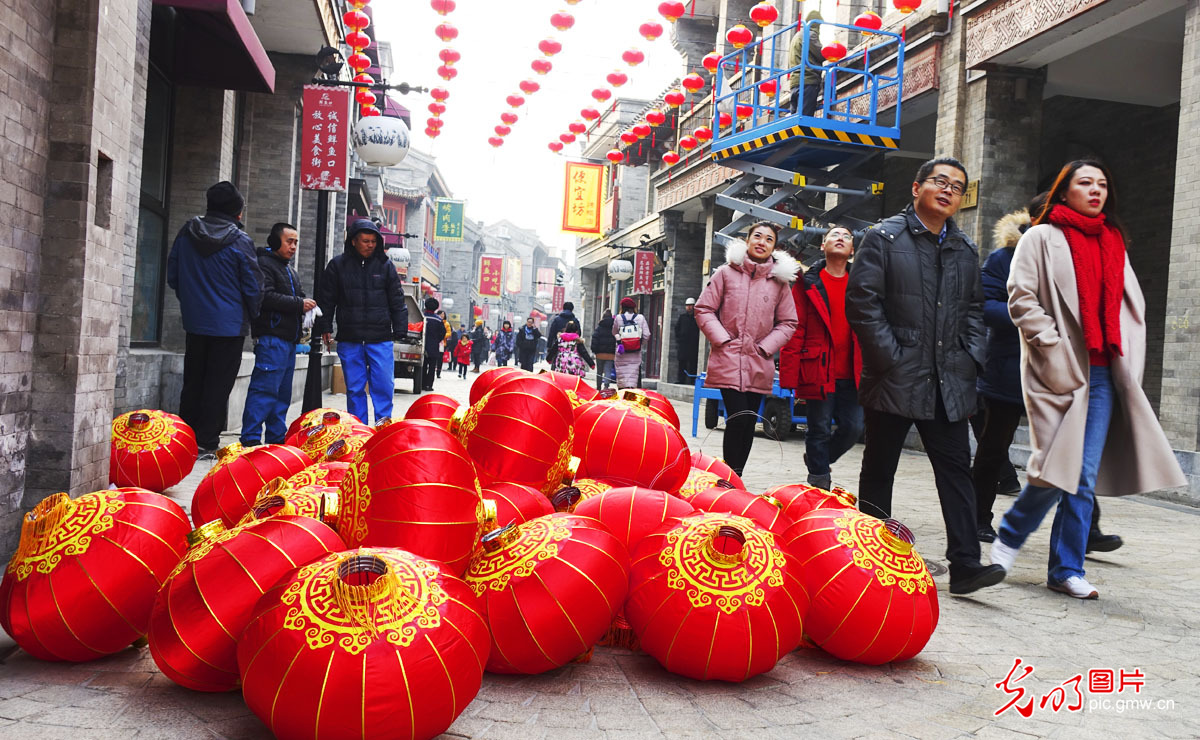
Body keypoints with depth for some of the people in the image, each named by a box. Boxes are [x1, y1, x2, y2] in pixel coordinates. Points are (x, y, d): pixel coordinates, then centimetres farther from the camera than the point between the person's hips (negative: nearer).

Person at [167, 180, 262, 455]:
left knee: (192, 381, 15)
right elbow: (253, 287, -9)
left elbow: (172, 276, 10)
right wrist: (251, 316, 7)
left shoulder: (186, 233, 2)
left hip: (194, 321, 5)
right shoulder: (240, 241, -12)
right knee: (218, 384, 3)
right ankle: (206, 442, 5)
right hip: (229, 324, -5)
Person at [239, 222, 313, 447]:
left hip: (288, 339, 10)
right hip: (271, 337, -10)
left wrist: (308, 306, 2)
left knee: (283, 392, 12)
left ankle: (277, 437, 18)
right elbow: (265, 297, -19)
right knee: (265, 388, -13)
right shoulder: (264, 264, -5)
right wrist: (299, 304, -15)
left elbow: (300, 296, 26)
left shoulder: (291, 271, 26)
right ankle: (250, 438, -11)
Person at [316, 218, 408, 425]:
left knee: (384, 385, -4)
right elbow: (326, 299, 10)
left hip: (381, 339, 0)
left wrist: (400, 330, 2)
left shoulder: (385, 266, 7)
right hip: (349, 340, 0)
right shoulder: (337, 265, 6)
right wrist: (324, 327, 4)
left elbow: (397, 301, 8)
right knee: (354, 388, 6)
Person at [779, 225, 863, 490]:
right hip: (818, 373, -3)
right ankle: (820, 485, 15)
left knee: (853, 428, 2)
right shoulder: (808, 284, 2)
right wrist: (789, 376, -9)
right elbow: (794, 330, -3)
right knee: (820, 430, 3)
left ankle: (816, 458, 28)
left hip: (852, 375, 3)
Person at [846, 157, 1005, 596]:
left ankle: (965, 565, 1)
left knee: (956, 469, 0)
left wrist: (970, 357, 4)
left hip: (948, 382, 5)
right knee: (879, 469, 6)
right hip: (894, 379, -5)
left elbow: (974, 308, 20)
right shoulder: (886, 238, -2)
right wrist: (891, 357, -14)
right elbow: (862, 301, -9)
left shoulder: (965, 250, 16)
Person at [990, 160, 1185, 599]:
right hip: (1059, 375, -5)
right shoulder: (1041, 238, 2)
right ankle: (1008, 535, 15)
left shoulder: (1113, 242, 18)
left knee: (1085, 477, 2)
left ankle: (1067, 570, 11)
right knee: (1058, 469, -11)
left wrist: (1127, 360, 8)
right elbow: (1021, 299, -7)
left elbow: (1132, 305, 21)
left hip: (1102, 375, 5)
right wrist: (1055, 350, -13)